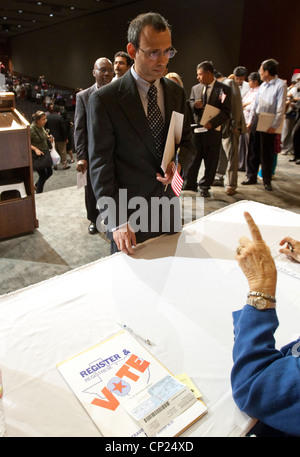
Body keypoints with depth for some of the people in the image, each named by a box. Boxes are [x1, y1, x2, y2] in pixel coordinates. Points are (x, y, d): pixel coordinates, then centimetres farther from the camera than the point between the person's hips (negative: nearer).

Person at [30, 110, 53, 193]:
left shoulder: (42, 127, 5)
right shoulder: (31, 129, -19)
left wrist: (48, 137, 2)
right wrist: (35, 149, -30)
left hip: (44, 153, 8)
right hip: (37, 155, -8)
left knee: (49, 172, 15)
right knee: (43, 175, -4)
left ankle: (36, 186, 36)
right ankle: (38, 194, 13)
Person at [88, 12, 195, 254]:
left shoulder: (176, 92, 5)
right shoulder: (105, 99, -12)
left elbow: (187, 143, 13)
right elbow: (100, 165, -13)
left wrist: (178, 164, -12)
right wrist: (116, 223, -19)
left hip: (169, 210, 5)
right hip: (129, 214, -4)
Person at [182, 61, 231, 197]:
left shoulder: (224, 89, -2)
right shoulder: (195, 88, 12)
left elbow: (226, 111, -8)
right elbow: (189, 107, 13)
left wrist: (212, 123, -22)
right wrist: (194, 105, -11)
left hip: (213, 130, -3)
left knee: (210, 160, 5)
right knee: (193, 157, 7)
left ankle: (205, 187, 18)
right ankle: (190, 184, 20)